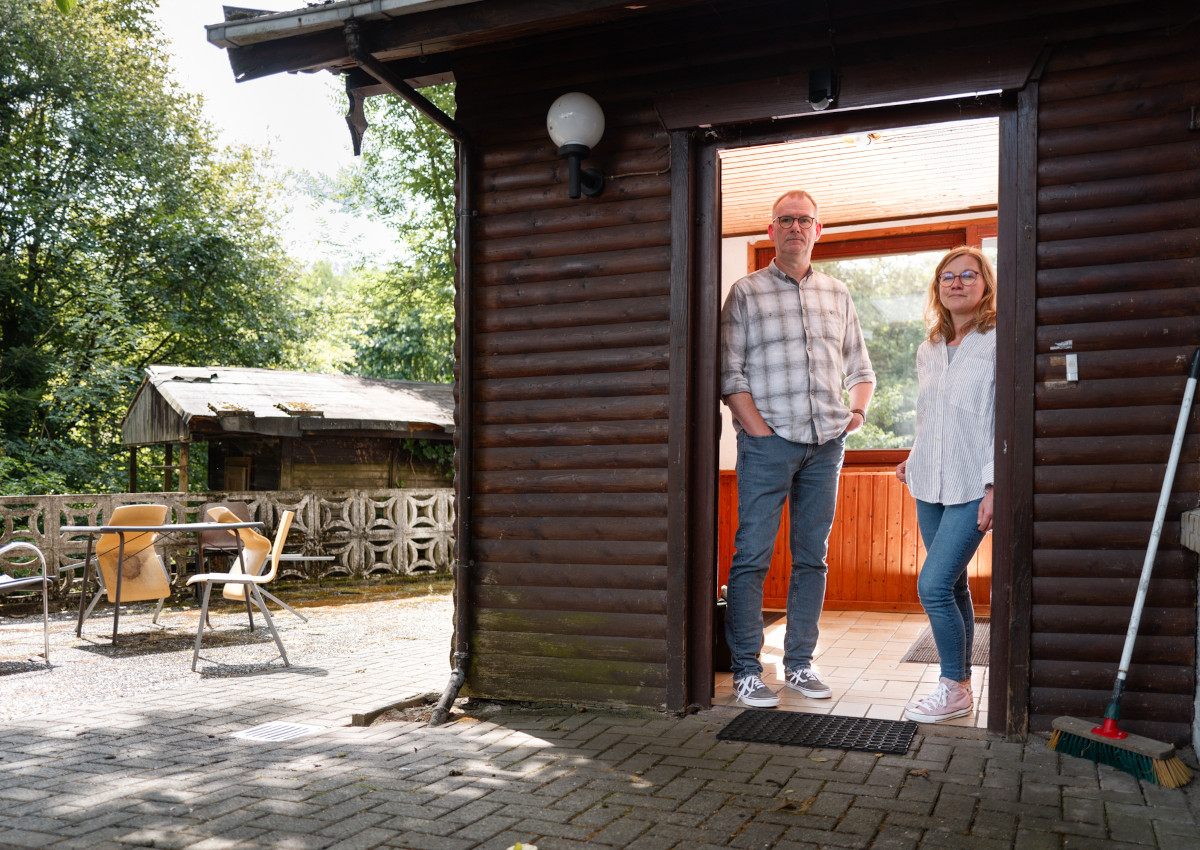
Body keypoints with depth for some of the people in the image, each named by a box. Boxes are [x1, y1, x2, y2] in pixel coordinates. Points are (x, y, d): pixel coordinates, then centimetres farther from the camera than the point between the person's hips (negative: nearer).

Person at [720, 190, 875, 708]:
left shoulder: (837, 295, 16)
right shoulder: (746, 293, 3)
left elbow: (860, 368, 21)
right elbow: (729, 374, -3)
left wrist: (858, 410, 3)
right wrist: (760, 429, -11)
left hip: (825, 445, 4)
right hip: (767, 443, -4)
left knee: (812, 557, 8)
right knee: (752, 556, -5)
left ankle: (799, 663, 18)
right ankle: (746, 669, 3)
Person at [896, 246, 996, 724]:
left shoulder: (999, 343, -6)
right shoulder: (928, 351, 14)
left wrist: (995, 486, -15)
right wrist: (913, 463, 11)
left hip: (973, 487, -6)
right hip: (930, 487, 6)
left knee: (933, 585, -12)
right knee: (953, 585, 11)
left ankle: (954, 690, 2)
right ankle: (960, 684, 20)